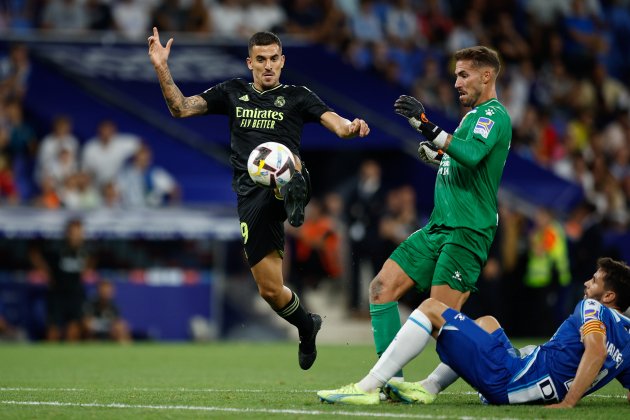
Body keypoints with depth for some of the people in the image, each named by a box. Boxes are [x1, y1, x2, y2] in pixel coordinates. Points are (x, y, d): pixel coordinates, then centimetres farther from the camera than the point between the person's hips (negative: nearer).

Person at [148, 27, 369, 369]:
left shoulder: (296, 96, 11)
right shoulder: (232, 92, 18)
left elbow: (335, 123, -3)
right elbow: (181, 108, 13)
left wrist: (351, 127, -28)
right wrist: (162, 68, 0)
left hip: (284, 185, -3)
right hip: (251, 197, 3)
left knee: (283, 157, -40)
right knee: (270, 290, 4)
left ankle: (295, 197, -68)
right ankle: (307, 328, 30)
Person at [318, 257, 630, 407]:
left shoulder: (593, 308, -6)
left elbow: (596, 347, -27)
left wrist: (568, 403, -30)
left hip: (502, 375, -9)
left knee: (431, 307, -5)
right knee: (486, 321, 36)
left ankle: (367, 388, -11)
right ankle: (426, 389, 21)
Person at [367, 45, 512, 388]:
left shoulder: (493, 115, -9)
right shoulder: (472, 116, 21)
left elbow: (471, 154, -28)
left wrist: (426, 126, -34)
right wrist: (437, 157, 14)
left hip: (466, 231, -10)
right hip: (438, 227, 10)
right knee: (382, 288, -2)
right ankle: (392, 379, -3)